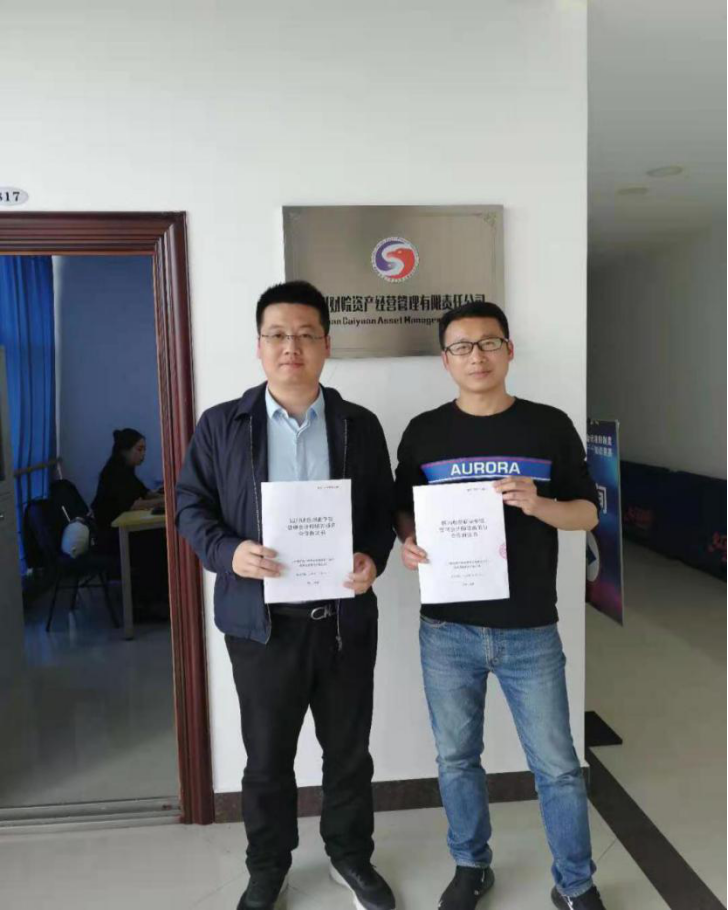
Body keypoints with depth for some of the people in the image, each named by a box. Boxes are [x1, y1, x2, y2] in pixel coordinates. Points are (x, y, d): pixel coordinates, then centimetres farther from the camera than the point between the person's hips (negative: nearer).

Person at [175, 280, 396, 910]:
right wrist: (227, 552, -18)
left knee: (349, 751, 18)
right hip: (261, 621, -1)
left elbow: (385, 508, 6)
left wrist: (374, 558, -12)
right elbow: (192, 505, 0)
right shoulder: (221, 425, -2)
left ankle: (351, 856, 43)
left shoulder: (361, 426, 2)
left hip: (346, 618, 2)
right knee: (267, 758, 16)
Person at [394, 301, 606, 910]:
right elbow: (403, 509, 10)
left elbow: (589, 512, 2)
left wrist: (538, 505, -18)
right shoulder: (424, 432, 2)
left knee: (557, 765, 10)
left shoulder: (550, 426, -1)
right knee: (456, 758, 16)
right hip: (446, 630, 2)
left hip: (530, 632, -1)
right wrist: (409, 541, -12)